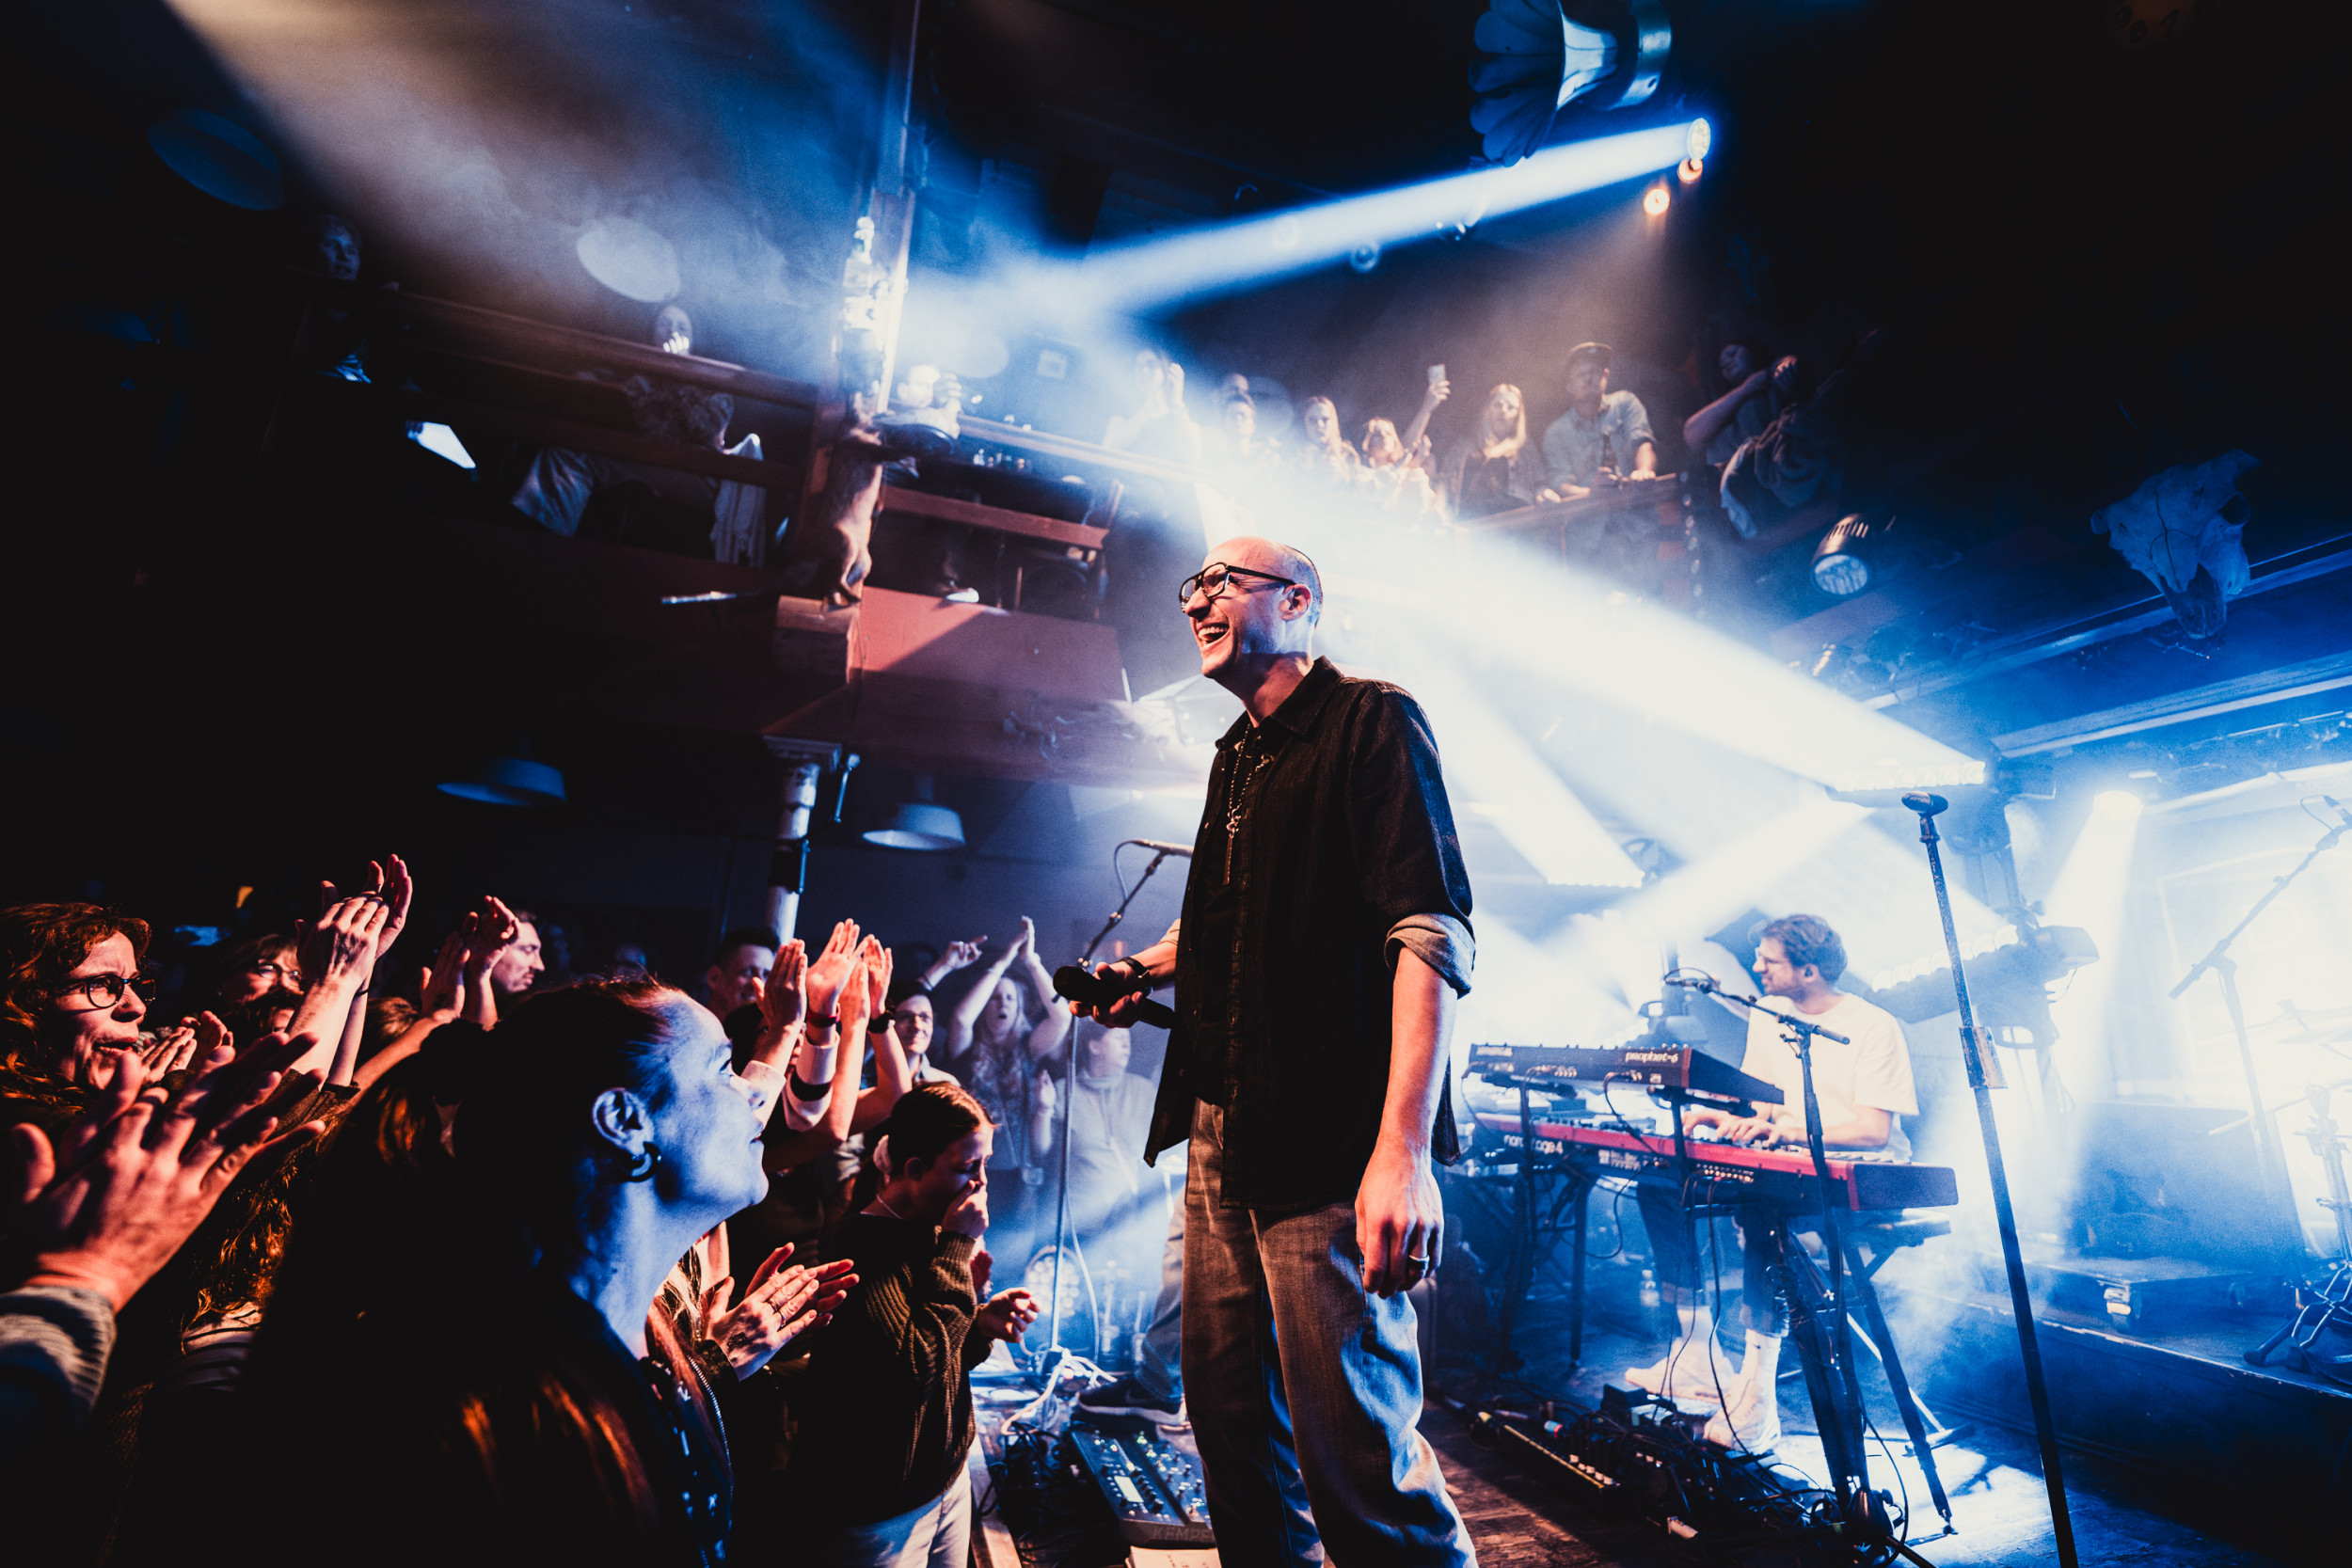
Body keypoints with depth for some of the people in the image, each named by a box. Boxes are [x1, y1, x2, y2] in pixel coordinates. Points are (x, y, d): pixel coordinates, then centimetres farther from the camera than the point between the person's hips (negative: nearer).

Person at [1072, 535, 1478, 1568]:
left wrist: (1404, 1149, -26)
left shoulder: (1372, 722, -6)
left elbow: (1432, 935, -17)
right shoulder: (1239, 757, 18)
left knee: (1357, 1454, -2)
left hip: (1329, 1145, -8)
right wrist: (1147, 967, 14)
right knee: (1229, 1412, 18)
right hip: (1222, 1135, 8)